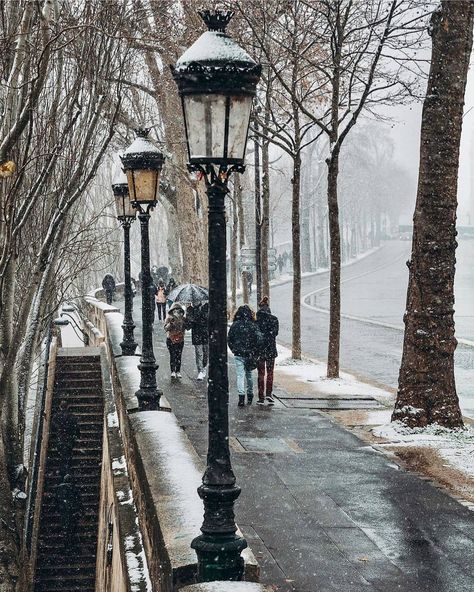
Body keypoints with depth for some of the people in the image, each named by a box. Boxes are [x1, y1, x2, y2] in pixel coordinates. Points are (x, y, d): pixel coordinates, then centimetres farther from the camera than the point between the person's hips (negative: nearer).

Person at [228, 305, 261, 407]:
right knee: (249, 375, 16)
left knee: (240, 375, -2)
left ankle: (241, 396, -16)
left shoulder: (235, 325, -2)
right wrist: (255, 352, 0)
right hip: (250, 354, 1)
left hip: (238, 354, -1)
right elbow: (258, 340, -10)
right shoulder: (253, 325, -6)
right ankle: (250, 395, 25)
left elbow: (229, 339, 3)